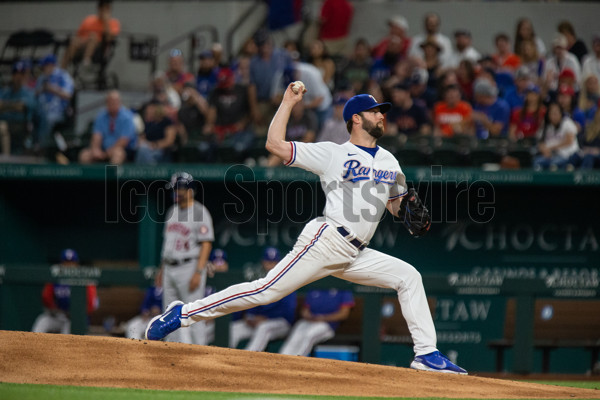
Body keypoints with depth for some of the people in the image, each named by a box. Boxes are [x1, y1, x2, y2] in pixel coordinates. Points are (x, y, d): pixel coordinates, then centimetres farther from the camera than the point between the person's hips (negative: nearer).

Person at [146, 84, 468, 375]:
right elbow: (275, 144, -6)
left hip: (354, 255, 7)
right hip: (325, 242, -7)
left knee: (408, 277, -1)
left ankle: (426, 354, 0)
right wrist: (288, 102, 1)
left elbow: (395, 204, 26)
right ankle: (184, 314, -12)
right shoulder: (332, 153, -1)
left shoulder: (389, 162, 18)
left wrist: (409, 208, 2)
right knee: (266, 290, -15)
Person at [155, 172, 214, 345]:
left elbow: (206, 244, -14)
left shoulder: (200, 212, -8)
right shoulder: (172, 211, 16)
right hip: (170, 269, 8)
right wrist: (162, 269, 18)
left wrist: (198, 272, -21)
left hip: (190, 267, -8)